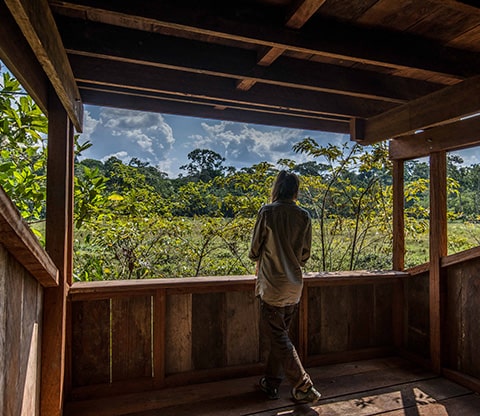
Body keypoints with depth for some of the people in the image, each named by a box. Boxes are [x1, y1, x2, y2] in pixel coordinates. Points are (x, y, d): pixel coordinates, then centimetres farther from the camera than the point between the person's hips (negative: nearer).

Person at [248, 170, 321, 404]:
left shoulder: (267, 212, -12)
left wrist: (255, 256, 16)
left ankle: (304, 387, 6)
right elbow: (305, 256, 6)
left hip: (272, 285, -5)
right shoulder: (304, 217, 0)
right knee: (280, 334, 18)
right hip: (294, 286, 6)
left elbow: (254, 251, -7)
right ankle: (271, 383, 30)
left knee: (278, 337, 6)